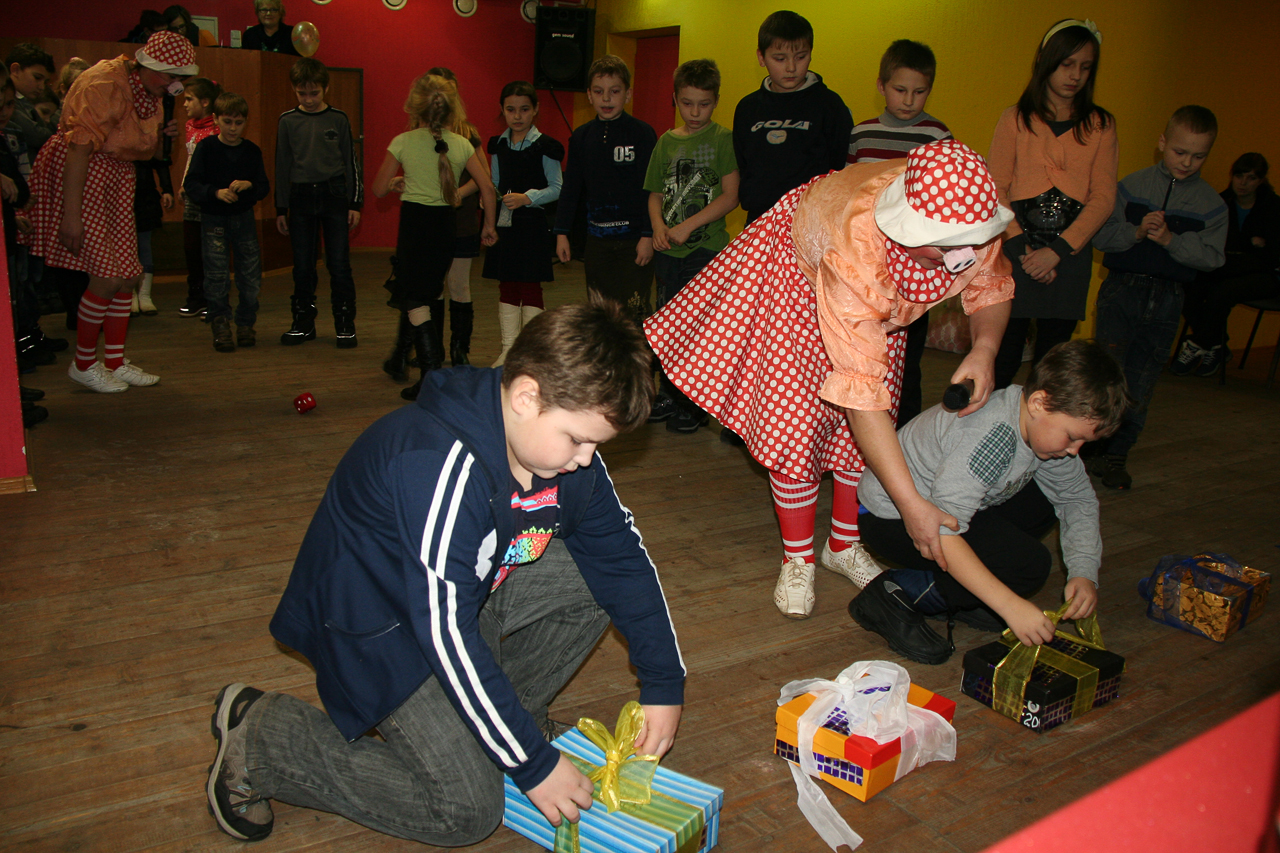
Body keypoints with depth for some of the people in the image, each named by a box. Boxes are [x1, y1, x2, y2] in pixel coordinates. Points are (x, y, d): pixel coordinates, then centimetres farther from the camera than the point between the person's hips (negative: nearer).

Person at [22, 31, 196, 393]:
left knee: (127, 275, 5)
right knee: (108, 275, -12)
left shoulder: (148, 91, 7)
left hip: (117, 175, 9)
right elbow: (78, 148, -24)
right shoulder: (104, 85, -19)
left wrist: (162, 133, -7)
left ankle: (115, 362, 16)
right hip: (79, 175, -9)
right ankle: (83, 364, 6)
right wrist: (71, 216, -27)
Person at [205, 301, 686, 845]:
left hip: (470, 590, 8)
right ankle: (259, 738, 1)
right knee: (466, 809, -12)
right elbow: (446, 633, -34)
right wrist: (533, 763, -26)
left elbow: (623, 553, 0)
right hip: (375, 627, -7)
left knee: (598, 576, -7)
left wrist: (665, 685, -2)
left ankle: (506, 711, 9)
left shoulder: (566, 441, -10)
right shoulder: (441, 465, -35)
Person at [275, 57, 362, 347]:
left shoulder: (338, 119, 2)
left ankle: (345, 325, 6)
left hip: (334, 195, -1)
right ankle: (303, 323, 17)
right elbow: (282, 166, 9)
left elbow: (351, 162, 7)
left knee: (339, 263, -3)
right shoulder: (288, 121, 5)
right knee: (303, 266, 6)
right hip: (301, 197, 2)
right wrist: (281, 209, 8)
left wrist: (355, 203, 2)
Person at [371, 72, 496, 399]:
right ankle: (400, 358, 34)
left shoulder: (403, 142, -6)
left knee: (416, 299, 0)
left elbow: (379, 189, -2)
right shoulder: (462, 144, 2)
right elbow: (487, 188, -1)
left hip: (415, 219, -4)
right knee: (427, 293, 19)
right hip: (447, 223, 4)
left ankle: (432, 375, -8)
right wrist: (489, 226, 11)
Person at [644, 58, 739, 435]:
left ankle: (696, 405, 11)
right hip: (668, 250, 5)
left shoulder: (723, 139, -2)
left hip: (707, 249, -4)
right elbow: (655, 194, 14)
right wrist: (658, 227, -6)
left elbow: (730, 196, -9)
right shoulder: (666, 141, 11)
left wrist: (688, 226, -15)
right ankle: (668, 395, 26)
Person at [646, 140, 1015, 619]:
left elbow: (992, 288, -9)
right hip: (802, 274, -5)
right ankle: (797, 561, 11)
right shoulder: (855, 251, -47)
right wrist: (912, 504, -47)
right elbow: (860, 388, -47)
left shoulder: (972, 217, -31)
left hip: (883, 294, 5)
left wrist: (984, 347, -33)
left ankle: (844, 545, 25)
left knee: (872, 431, 2)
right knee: (794, 421, -9)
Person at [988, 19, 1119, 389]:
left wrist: (1057, 251, -10)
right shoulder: (1015, 119, 6)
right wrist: (1022, 247, -11)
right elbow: (995, 189, 0)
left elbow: (1103, 198, 2)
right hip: (1017, 249, -2)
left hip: (1071, 251, 2)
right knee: (1005, 352, -5)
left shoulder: (1100, 126, 9)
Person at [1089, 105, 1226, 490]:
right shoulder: (1132, 187, 2)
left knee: (1141, 381, 5)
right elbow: (1100, 234, -3)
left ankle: (1117, 453, 15)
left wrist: (1170, 240, -17)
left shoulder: (1211, 205, 5)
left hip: (1168, 299, 2)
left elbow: (1211, 257, -4)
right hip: (1122, 288, -2)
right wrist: (1136, 232, -19)